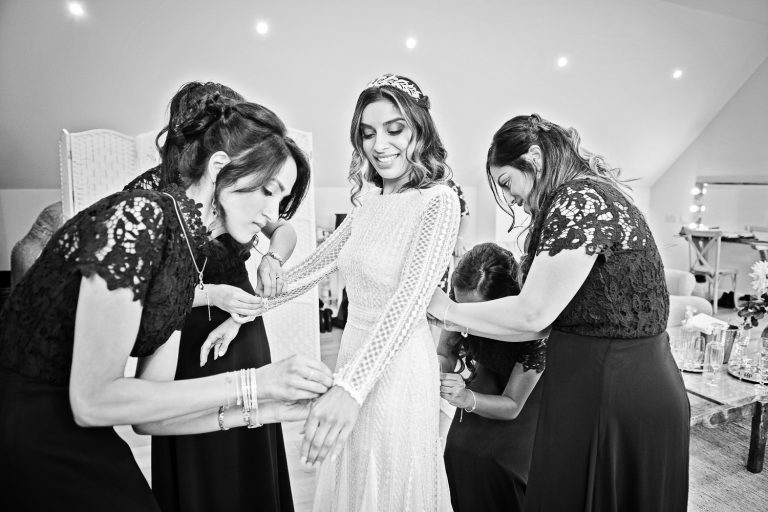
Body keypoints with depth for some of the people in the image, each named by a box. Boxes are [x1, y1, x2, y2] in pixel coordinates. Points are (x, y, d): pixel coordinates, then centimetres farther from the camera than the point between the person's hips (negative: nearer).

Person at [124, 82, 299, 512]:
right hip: (187, 342, -3)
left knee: (253, 460, 18)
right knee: (199, 471, 13)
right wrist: (212, 295, -25)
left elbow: (284, 228, 6)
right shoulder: (149, 192, -14)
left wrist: (273, 257, -15)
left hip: (244, 330, 4)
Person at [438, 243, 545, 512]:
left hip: (527, 395, -4)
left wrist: (468, 399, -41)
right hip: (489, 378, 4)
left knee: (491, 456, -23)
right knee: (460, 447, -15)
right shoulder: (462, 302, -24)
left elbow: (512, 406, -23)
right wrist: (437, 370, -29)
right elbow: (444, 354, -7)